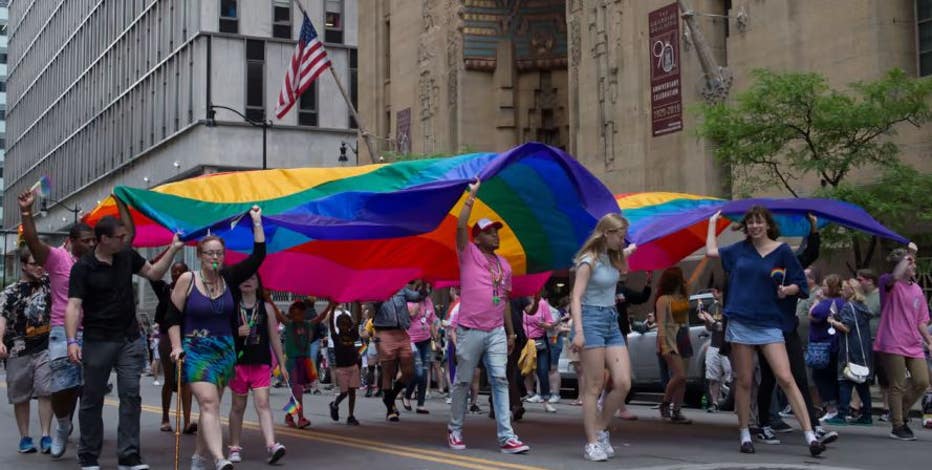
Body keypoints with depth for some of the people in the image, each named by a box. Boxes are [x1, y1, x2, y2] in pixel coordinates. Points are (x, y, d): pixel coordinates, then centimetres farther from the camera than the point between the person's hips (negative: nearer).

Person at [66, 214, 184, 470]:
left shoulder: (127, 256, 4)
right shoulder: (83, 268, -11)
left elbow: (153, 273, 16)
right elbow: (74, 306, -17)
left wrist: (173, 250, 4)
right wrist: (72, 340, -28)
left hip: (130, 339, 4)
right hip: (98, 341, -4)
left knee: (131, 395, -1)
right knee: (92, 399, 5)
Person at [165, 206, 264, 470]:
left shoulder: (229, 278, 4)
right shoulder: (187, 280, -4)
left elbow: (257, 256, 0)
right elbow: (173, 317, -1)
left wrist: (256, 222, 0)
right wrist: (177, 347, -10)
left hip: (225, 352, 5)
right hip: (195, 351, -4)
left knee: (210, 406, 11)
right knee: (209, 403, -19)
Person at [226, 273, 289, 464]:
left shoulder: (266, 307, 6)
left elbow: (274, 337, 8)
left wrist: (282, 364, 6)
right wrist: (236, 332, -13)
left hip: (261, 363, 0)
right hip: (238, 362, 1)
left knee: (262, 404, -11)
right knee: (238, 406, 9)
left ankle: (271, 446, -22)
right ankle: (235, 447, 21)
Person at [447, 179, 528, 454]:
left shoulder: (504, 265, 15)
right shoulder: (468, 254, 0)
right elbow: (460, 226, -16)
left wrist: (511, 332, 17)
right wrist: (472, 196, -16)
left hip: (496, 332, 4)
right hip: (470, 330, -4)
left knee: (500, 380, -2)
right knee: (463, 381, 5)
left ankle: (506, 436, -5)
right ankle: (455, 430, 19)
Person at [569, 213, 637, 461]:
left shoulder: (613, 258, 11)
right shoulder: (589, 261, -9)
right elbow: (576, 297, -16)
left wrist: (627, 252, 24)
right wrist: (578, 331, -26)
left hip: (612, 321, 7)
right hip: (592, 319, -7)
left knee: (623, 384, -2)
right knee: (594, 387, -5)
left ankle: (601, 429, 16)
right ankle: (592, 443, 0)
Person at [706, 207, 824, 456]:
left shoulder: (782, 251, 1)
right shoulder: (740, 249, 9)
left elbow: (800, 285, 3)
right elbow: (712, 251, 20)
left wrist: (787, 290, -17)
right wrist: (713, 223, 23)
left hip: (769, 324, -2)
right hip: (740, 323, 2)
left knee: (786, 378, -11)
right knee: (744, 381, 5)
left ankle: (810, 436, -12)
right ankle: (744, 435, 15)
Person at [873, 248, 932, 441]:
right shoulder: (889, 284, -3)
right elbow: (895, 277, -31)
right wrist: (905, 258, -16)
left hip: (914, 345, 6)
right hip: (892, 343, -6)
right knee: (898, 386, -2)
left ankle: (900, 414, 22)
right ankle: (898, 426, 10)